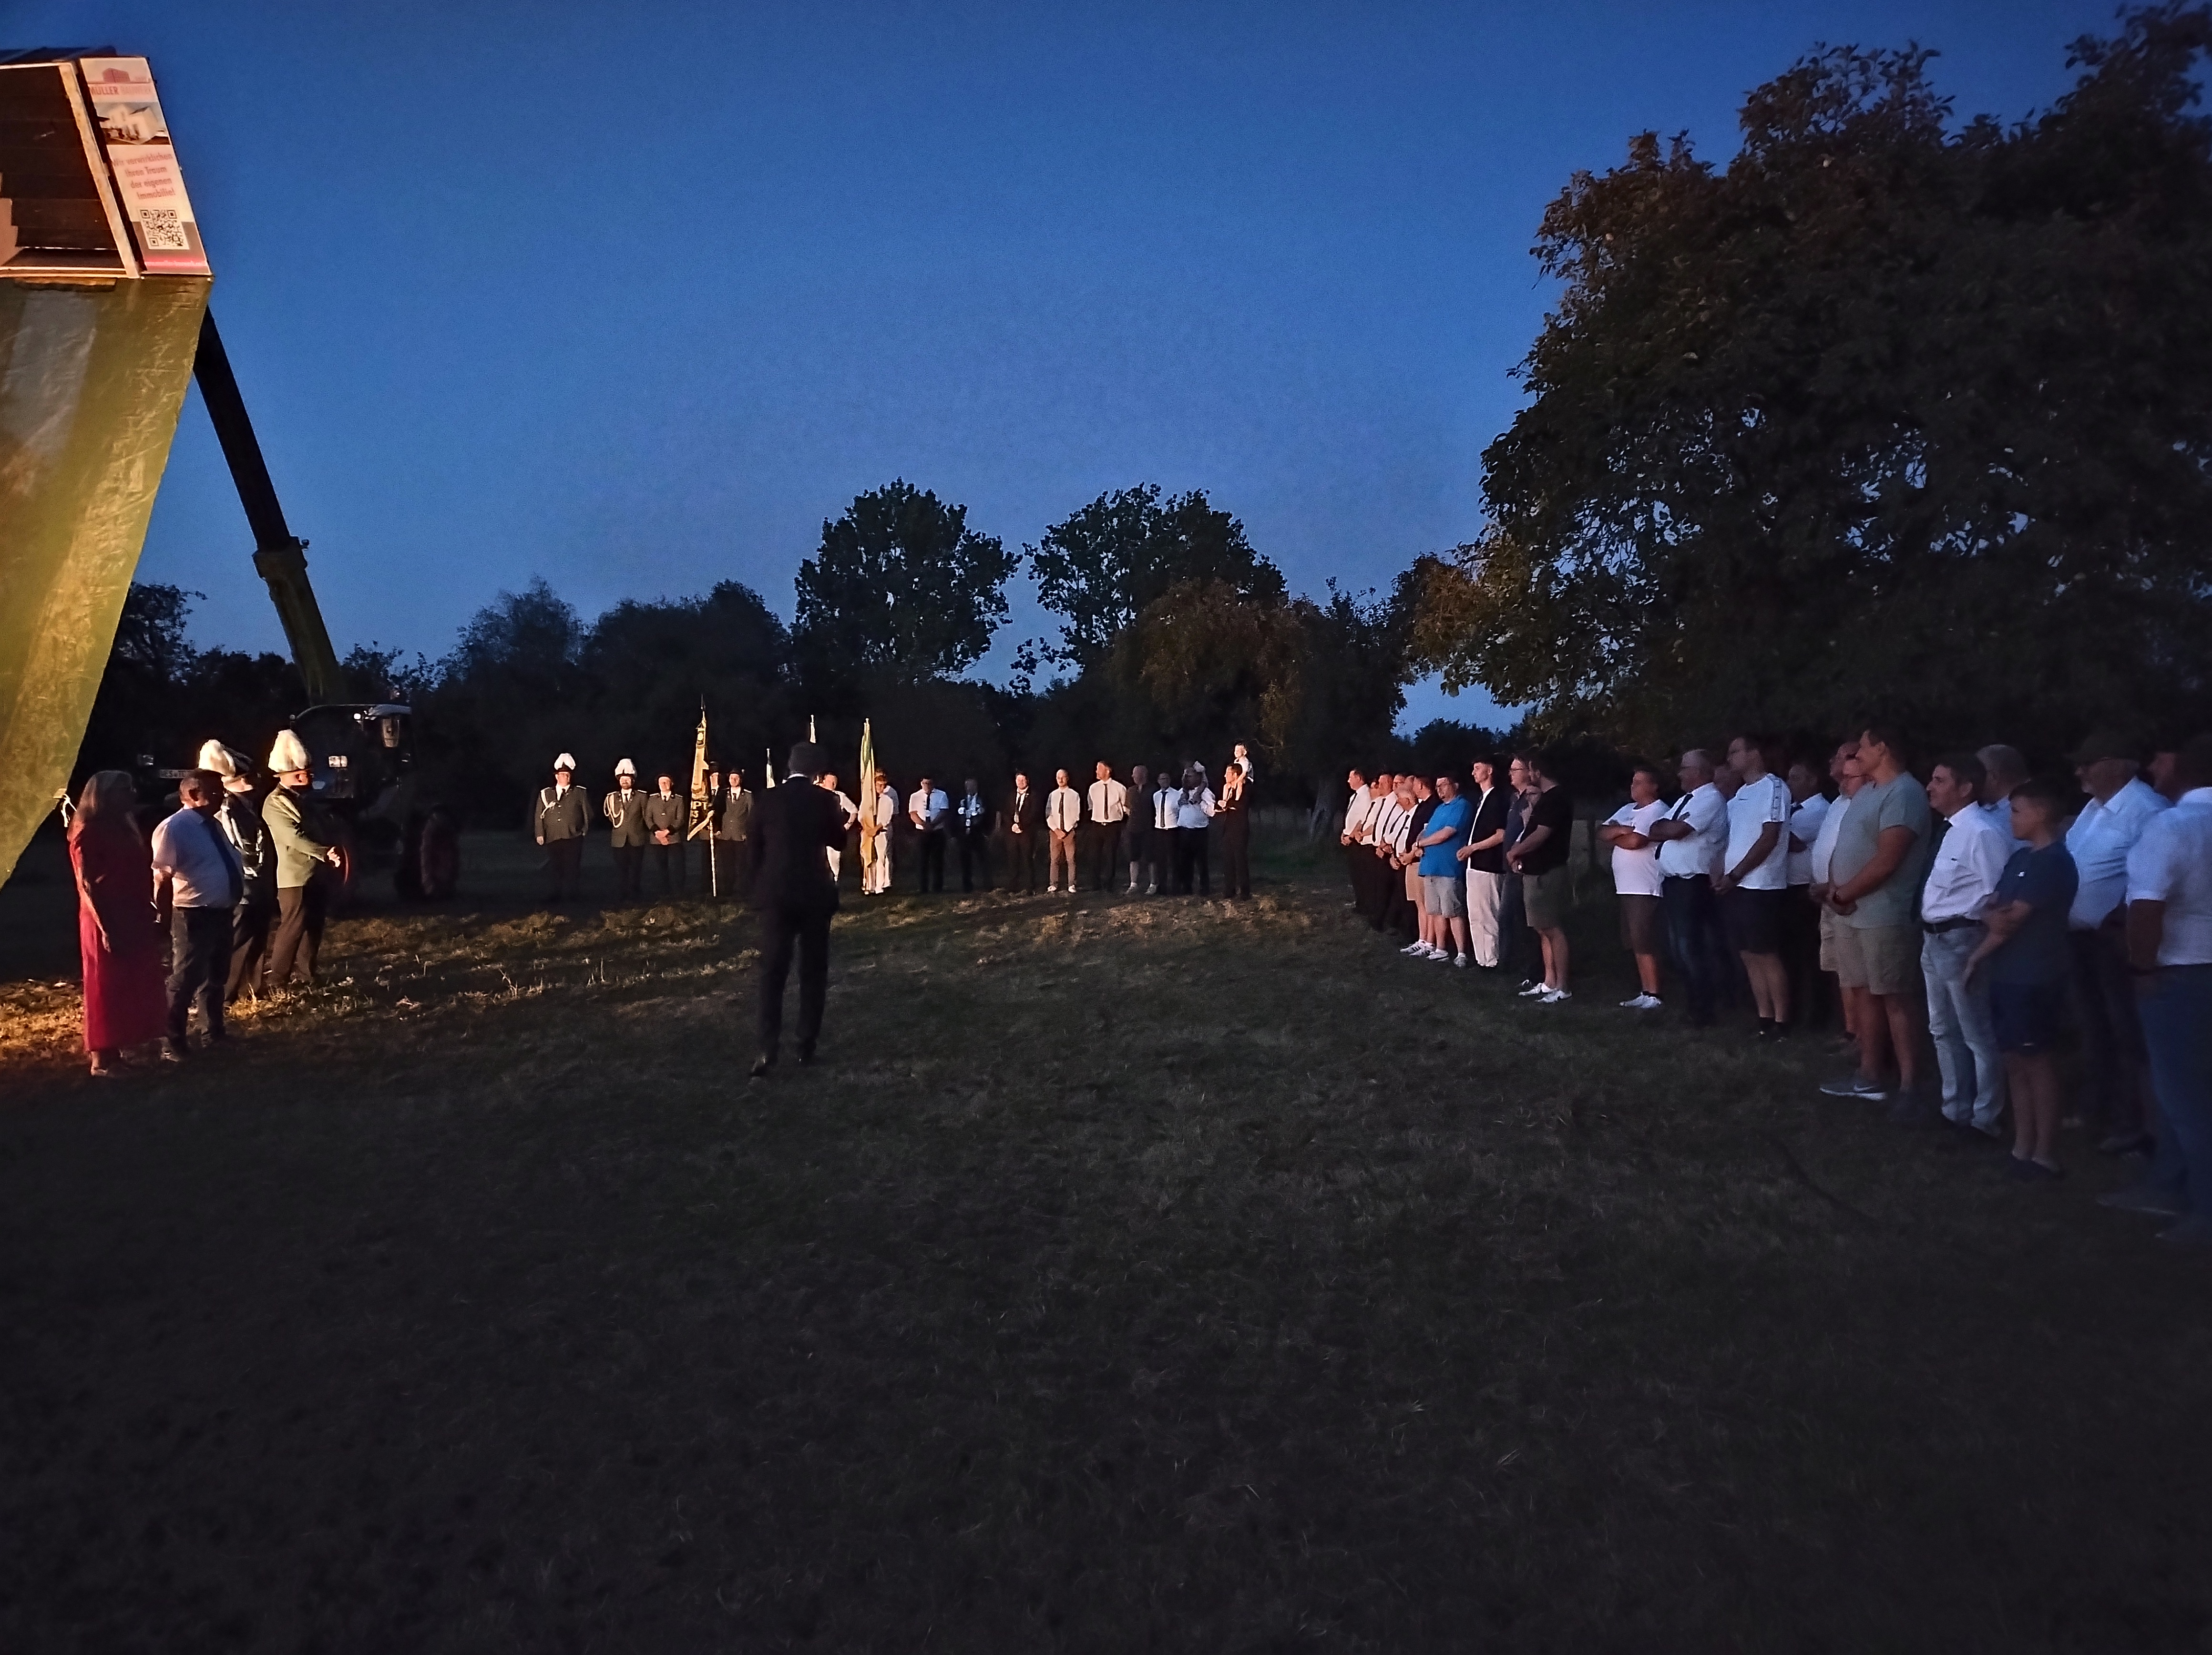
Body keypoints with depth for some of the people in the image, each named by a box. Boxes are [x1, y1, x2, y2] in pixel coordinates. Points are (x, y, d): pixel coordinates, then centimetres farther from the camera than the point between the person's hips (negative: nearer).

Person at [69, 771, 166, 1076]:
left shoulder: (124, 828, 13)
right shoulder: (88, 834, -11)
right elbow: (87, 886, -15)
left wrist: (151, 917, 14)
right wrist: (105, 927, -19)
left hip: (134, 921, 8)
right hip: (108, 925, -8)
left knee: (133, 988, 11)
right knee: (106, 990, -1)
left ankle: (117, 1051, 19)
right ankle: (103, 1059, 6)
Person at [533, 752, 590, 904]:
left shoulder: (580, 794, 8)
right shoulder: (545, 794, 12)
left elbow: (587, 815, 11)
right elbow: (538, 816, 11)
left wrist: (585, 831, 6)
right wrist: (540, 834, 3)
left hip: (573, 839, -2)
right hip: (553, 839, 2)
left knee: (572, 869, -2)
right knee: (554, 870, 3)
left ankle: (573, 898, 3)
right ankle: (554, 898, 9)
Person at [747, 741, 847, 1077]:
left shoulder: (767, 799, -1)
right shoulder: (825, 800, -4)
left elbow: (752, 850, 4)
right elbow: (839, 841, 11)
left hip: (775, 894, 0)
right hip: (815, 894, 0)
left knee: (772, 971, 1)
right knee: (813, 970, 10)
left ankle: (768, 1049, -10)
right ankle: (807, 1046, 11)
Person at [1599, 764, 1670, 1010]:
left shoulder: (1657, 811, -10)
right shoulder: (1627, 810, 18)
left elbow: (1634, 841, -21)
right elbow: (1601, 833, 11)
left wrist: (1614, 837, -1)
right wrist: (1620, 830, -9)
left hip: (1645, 890, -9)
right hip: (1625, 888, 9)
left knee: (1644, 944, -8)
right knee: (1633, 944, 13)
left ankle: (1653, 996, -4)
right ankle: (1644, 990, 20)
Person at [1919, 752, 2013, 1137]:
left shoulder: (1982, 833, -20)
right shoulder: (1951, 830, 8)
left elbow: (1999, 898, -22)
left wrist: (1982, 950, -19)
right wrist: (1930, 935, 14)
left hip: (1962, 941, -10)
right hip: (1934, 939, 10)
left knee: (1978, 1035, 5)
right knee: (1943, 1030, 21)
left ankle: (1985, 1120, 19)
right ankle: (1956, 1110, 36)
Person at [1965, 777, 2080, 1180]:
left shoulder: (2053, 862, -14)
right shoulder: (2021, 858, 13)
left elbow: (2011, 919, -16)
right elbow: (1994, 910, 16)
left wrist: (1977, 954, 0)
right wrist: (1987, 938, -2)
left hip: (2034, 980, -9)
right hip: (2008, 975, 9)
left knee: (2039, 1064, 0)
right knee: (2016, 1063, 13)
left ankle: (2044, 1155, 8)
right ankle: (2023, 1147, 21)